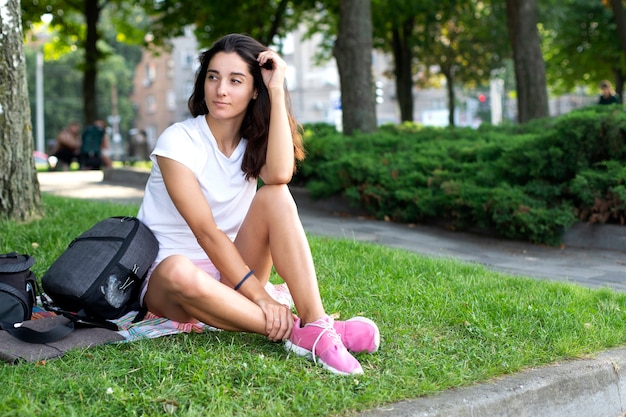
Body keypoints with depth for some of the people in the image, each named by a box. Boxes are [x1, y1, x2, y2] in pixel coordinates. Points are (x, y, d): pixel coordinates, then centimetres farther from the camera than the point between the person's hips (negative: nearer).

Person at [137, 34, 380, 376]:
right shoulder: (178, 141, -13)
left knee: (275, 196, -22)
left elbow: (279, 174, -25)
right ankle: (295, 333, -33)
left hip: (230, 272, 4)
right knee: (180, 273, -41)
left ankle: (316, 323, -35)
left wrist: (277, 91, -21)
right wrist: (260, 296, -28)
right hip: (164, 278, -4)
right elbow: (207, 232, -21)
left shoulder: (253, 141, 2)